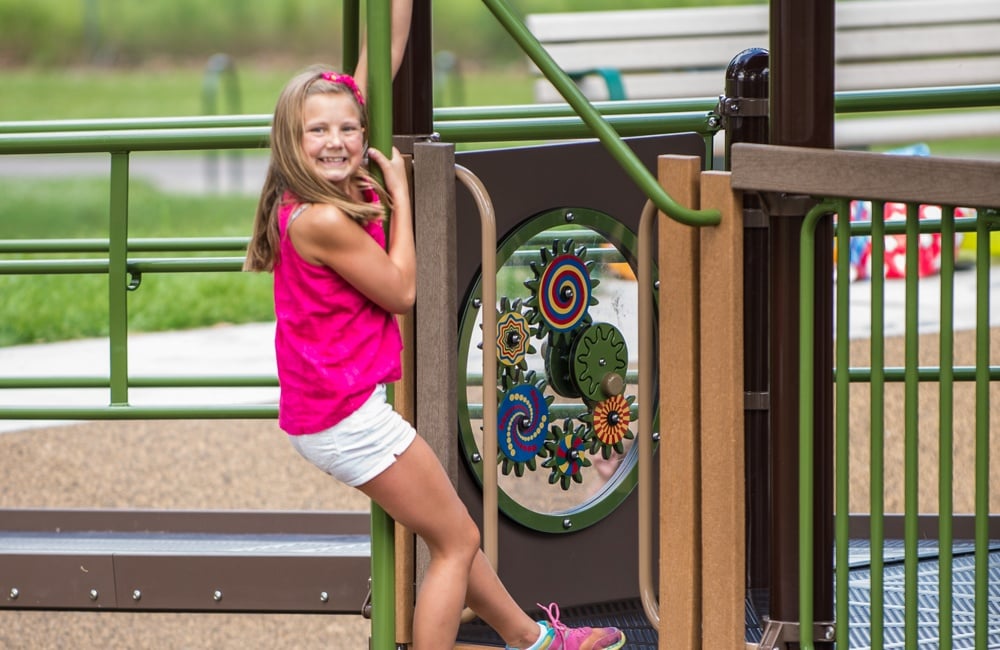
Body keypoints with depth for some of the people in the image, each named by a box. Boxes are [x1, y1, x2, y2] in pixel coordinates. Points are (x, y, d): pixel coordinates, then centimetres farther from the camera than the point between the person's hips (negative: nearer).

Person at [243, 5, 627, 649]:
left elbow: (373, 76, 8)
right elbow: (401, 290, -12)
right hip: (348, 416, -9)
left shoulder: (344, 188, 2)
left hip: (328, 406, 9)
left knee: (450, 530, 23)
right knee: (458, 541, 2)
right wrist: (401, 195, -6)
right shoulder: (321, 220, -23)